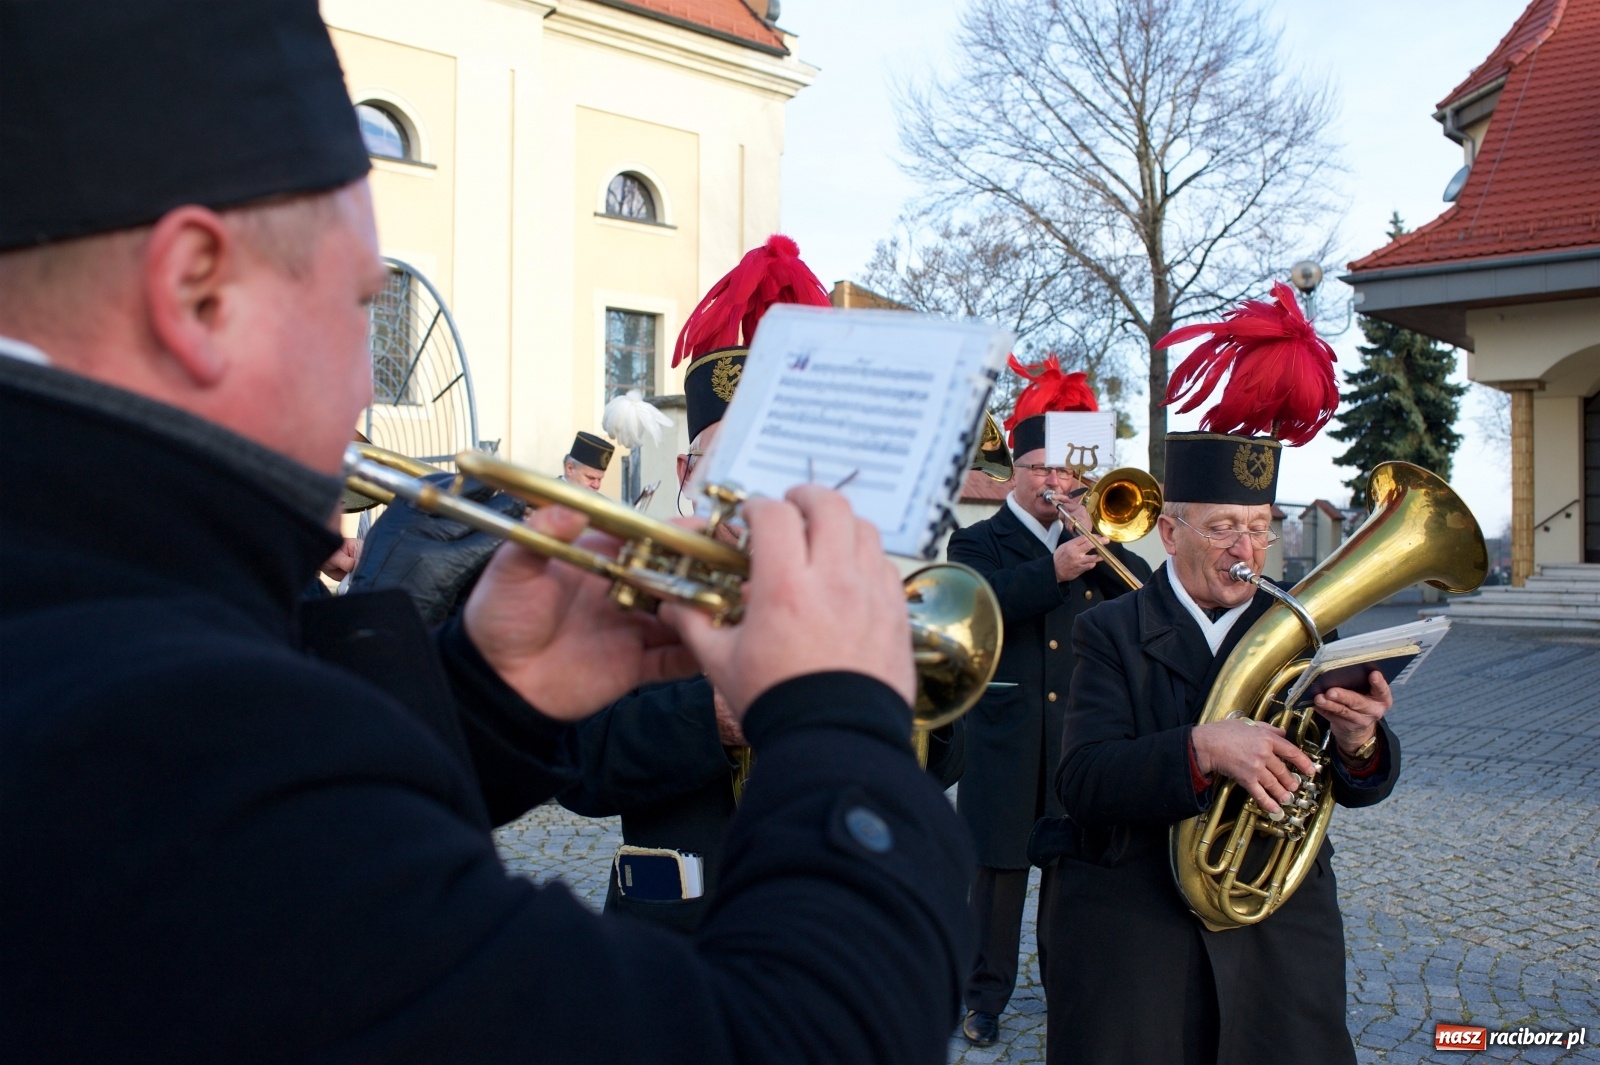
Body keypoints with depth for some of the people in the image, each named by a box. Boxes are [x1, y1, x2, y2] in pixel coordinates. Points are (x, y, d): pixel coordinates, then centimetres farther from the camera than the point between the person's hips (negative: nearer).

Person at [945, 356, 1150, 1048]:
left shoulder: (1089, 545, 14)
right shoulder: (979, 543, 2)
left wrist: (1096, 536, -9)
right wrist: (1052, 571, -29)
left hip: (1079, 735, 3)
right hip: (1007, 738, -3)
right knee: (999, 868, 3)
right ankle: (986, 996, 14)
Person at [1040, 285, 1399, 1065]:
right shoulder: (1111, 633, -4)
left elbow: (1357, 790, 1)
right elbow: (1084, 781, -17)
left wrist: (1360, 744, -22)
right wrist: (1203, 749, -32)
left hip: (1280, 938, 3)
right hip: (1133, 937, -3)